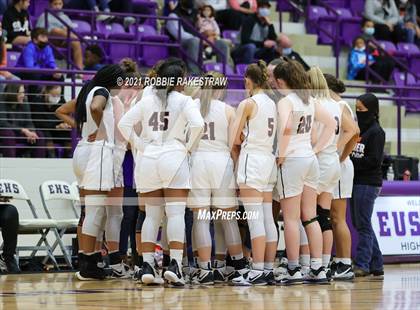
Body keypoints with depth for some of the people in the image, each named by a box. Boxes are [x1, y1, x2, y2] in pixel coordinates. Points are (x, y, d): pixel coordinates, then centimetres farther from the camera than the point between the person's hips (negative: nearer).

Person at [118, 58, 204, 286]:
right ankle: (174, 265, -16)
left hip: (147, 159, 4)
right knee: (176, 214, -5)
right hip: (173, 156, -4)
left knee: (152, 215, 9)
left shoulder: (147, 100, 10)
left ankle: (147, 266, 4)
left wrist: (139, 145, 8)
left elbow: (124, 124, 5)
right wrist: (188, 146, -3)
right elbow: (197, 124, -16)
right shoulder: (184, 101, -1)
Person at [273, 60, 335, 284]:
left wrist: (281, 154, -18)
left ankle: (294, 270, -1)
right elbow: (331, 124, 16)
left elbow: (286, 126, -29)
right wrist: (317, 148, 13)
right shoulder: (310, 101, 11)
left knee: (291, 218, -2)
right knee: (310, 217, 10)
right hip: (310, 160, 7)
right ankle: (318, 269, 8)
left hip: (292, 161, -7)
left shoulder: (285, 101, -11)